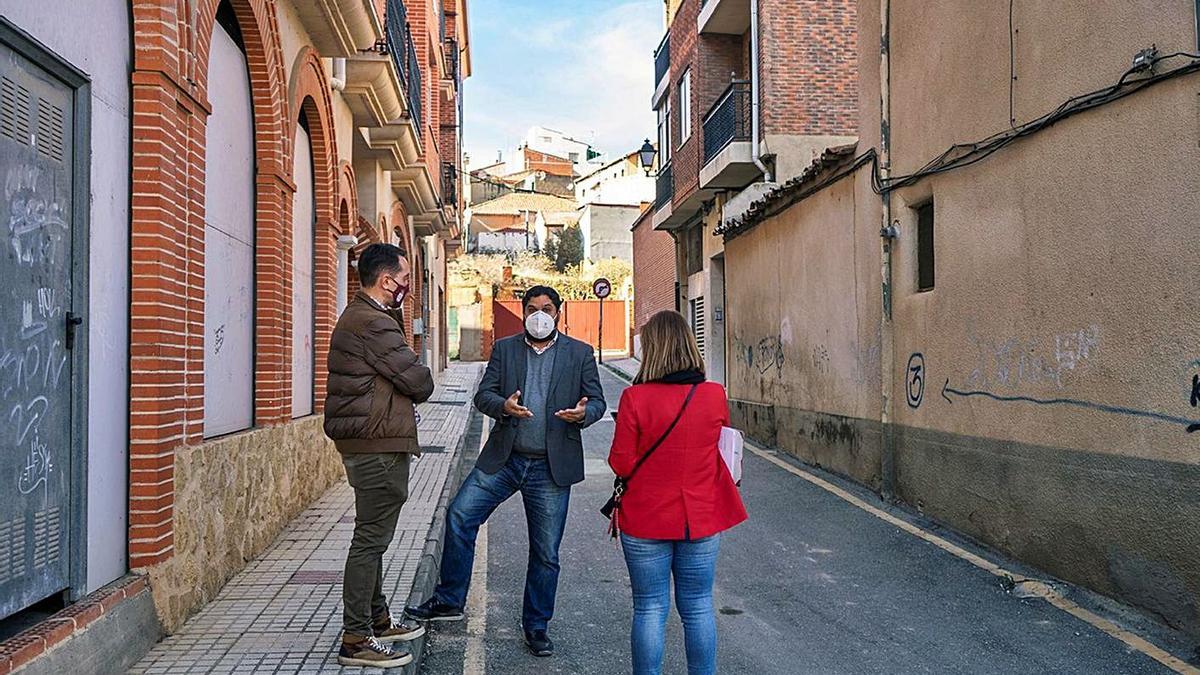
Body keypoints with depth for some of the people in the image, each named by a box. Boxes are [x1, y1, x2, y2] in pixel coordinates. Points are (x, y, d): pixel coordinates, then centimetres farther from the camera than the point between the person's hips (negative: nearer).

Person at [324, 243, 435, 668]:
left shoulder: (358, 315, 17)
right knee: (371, 538, -5)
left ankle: (377, 620, 32)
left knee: (373, 536, 19)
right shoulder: (373, 323, -18)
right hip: (379, 445, -11)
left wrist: (405, 395, 1)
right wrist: (416, 391, 3)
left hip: (367, 442, 11)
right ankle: (356, 640, 2)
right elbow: (420, 382, -18)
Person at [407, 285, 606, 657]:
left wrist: (583, 413, -20)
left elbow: (597, 401, 4)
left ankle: (536, 626, 22)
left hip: (551, 467, -1)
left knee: (546, 553, 5)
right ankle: (449, 600, 7)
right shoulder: (504, 349, 8)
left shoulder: (580, 354, 4)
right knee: (459, 515, -10)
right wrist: (504, 406, -20)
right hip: (504, 458, 2)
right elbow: (483, 395, 3)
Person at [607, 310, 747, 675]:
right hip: (701, 521, 3)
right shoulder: (716, 396, -6)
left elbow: (621, 464, -12)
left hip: (645, 522, -2)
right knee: (698, 607, 15)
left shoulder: (635, 398, -16)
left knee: (650, 609, 9)